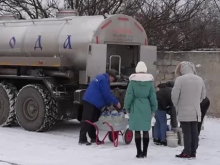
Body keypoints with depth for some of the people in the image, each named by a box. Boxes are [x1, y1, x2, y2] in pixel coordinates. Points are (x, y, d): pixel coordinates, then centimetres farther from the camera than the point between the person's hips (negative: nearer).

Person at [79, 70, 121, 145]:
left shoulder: (100, 78, 22)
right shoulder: (104, 80, -11)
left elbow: (104, 94, 26)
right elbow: (107, 94, -12)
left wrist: (108, 104, 23)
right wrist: (116, 102, -3)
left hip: (89, 101, 11)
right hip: (90, 102, -11)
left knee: (93, 120, 15)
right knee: (87, 120, -11)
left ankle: (93, 137, 22)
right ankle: (82, 139, -12)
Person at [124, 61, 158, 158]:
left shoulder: (133, 81, -5)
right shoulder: (150, 81, 0)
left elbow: (129, 95, -4)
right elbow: (152, 96, 3)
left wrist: (127, 107, 7)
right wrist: (153, 109, 12)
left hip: (135, 108, -2)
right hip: (146, 108, 2)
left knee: (137, 131, 2)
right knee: (146, 130, 10)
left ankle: (139, 152, 1)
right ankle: (145, 152, 13)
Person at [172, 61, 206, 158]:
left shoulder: (180, 79, -11)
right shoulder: (199, 79, 8)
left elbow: (174, 95, -11)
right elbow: (203, 95, 14)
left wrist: (176, 106, 5)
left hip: (184, 111, -5)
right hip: (196, 111, 5)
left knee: (187, 132, -2)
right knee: (194, 132, 9)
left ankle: (187, 152, 1)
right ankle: (193, 152, 14)